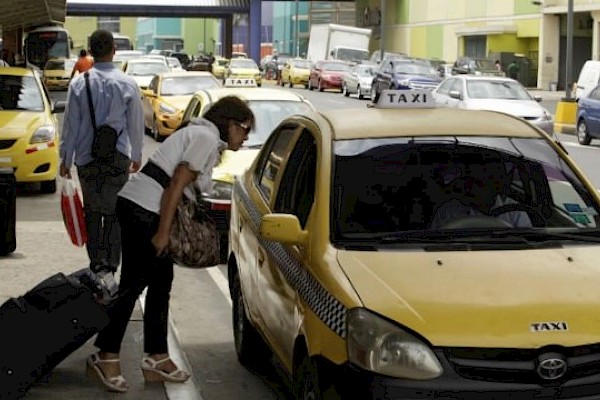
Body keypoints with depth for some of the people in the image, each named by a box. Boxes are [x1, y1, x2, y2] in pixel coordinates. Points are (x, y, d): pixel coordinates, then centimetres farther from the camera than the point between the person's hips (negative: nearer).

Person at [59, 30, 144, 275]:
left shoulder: (79, 84, -4)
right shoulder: (127, 84, -4)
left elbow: (70, 124, -1)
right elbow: (136, 124, 2)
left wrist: (66, 158, 8)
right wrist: (137, 155, 14)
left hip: (86, 156, 1)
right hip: (118, 156, -1)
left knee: (92, 210, 13)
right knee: (115, 210, 7)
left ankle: (96, 260, 14)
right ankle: (111, 262, 6)